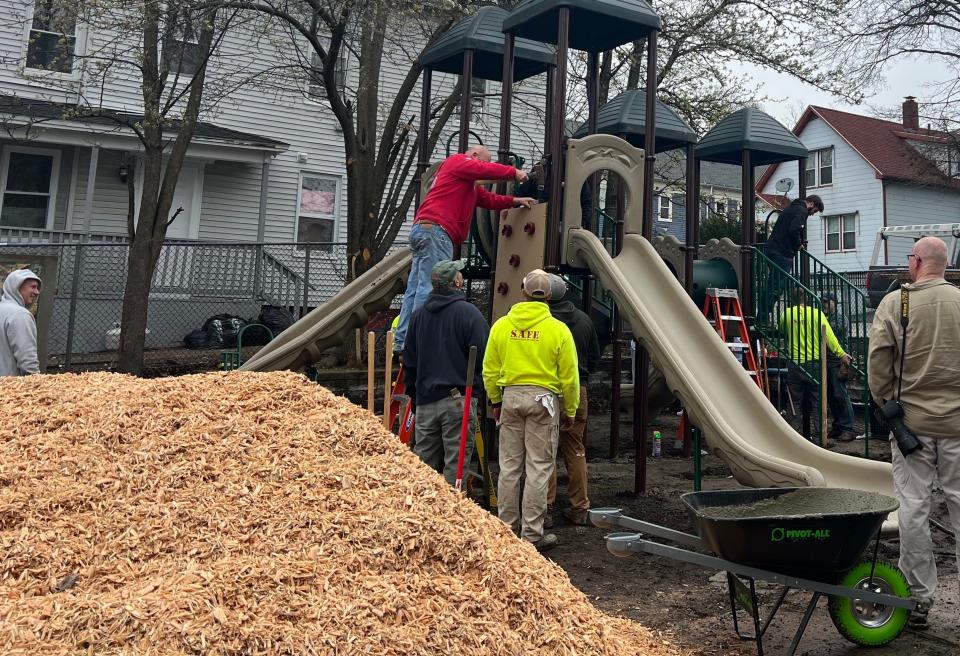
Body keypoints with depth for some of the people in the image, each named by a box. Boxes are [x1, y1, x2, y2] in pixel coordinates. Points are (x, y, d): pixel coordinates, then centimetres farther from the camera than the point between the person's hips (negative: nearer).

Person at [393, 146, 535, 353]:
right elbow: (487, 170, -6)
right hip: (435, 229, -10)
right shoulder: (458, 161, 6)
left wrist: (515, 201, 31)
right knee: (430, 289, -15)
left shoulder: (470, 184, 34)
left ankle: (402, 341, 5)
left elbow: (489, 199, 35)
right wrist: (514, 173, 5)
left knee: (415, 289, 5)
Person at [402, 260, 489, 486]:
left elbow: (409, 361, 16)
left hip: (425, 401, 6)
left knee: (422, 463, 12)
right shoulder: (468, 312, -7)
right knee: (455, 464, -1)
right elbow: (483, 357, -11)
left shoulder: (418, 315, 11)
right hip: (458, 400, -5)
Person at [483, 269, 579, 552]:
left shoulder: (501, 325, 1)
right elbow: (569, 377, -4)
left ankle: (506, 527, 21)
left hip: (510, 397, 3)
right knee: (539, 469, 3)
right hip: (544, 400, -3)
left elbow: (490, 370, 5)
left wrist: (496, 401, 17)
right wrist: (570, 411, 7)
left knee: (509, 466, 12)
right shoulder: (558, 329, -7)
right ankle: (532, 534, 8)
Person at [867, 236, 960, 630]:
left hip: (912, 419, -1)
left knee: (913, 508, 6)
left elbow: (877, 359, -8)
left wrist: (884, 402, 5)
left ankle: (919, 597, 12)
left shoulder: (894, 303, -5)